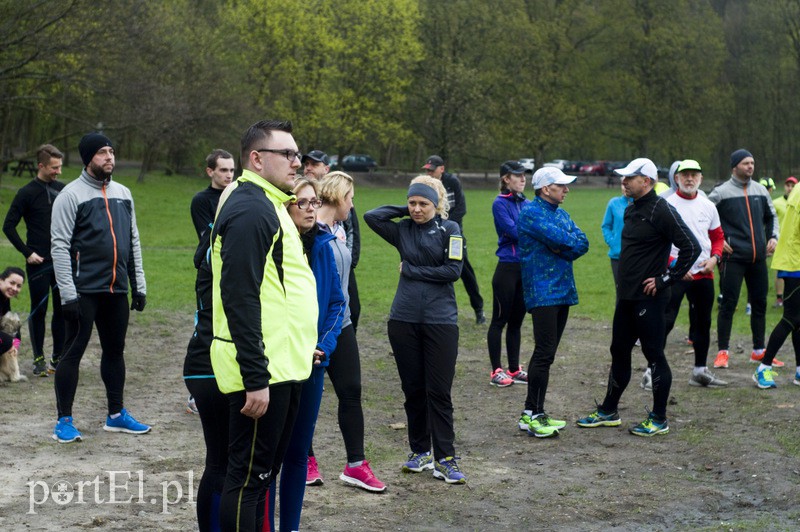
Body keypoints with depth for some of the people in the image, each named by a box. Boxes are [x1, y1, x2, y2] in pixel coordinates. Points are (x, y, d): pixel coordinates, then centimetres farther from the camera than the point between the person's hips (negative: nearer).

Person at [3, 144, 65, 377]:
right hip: (38, 263, -4)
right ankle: (39, 360, 10)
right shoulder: (27, 193, -6)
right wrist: (27, 252, -9)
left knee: (62, 310, 7)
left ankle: (59, 357, 16)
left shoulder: (64, 190, 6)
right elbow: (9, 226, -4)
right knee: (39, 310, 2)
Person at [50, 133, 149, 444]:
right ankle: (64, 422, 7)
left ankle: (116, 415, 25)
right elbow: (60, 246, -12)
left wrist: (139, 286, 11)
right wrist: (68, 294, -17)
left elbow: (133, 242, 16)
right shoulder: (71, 195, -7)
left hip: (117, 290, 6)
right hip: (84, 290, -6)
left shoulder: (123, 194, 12)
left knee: (115, 351, 14)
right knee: (73, 352, 0)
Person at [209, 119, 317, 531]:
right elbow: (240, 299, -22)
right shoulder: (249, 210, -16)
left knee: (262, 472, 16)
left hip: (282, 367, 10)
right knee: (249, 475, -2)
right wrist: (255, 379, -24)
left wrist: (299, 347, 23)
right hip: (262, 372, -10)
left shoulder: (269, 205, 17)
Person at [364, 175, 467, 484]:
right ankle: (420, 452, 22)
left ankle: (445, 459, 1)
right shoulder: (402, 230, 9)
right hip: (404, 320, 3)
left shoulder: (449, 229, 1)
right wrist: (404, 210, 2)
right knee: (413, 389, 10)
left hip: (441, 320, -3)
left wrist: (411, 270, -5)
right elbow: (371, 216, -5)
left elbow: (453, 270, -9)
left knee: (439, 392, -3)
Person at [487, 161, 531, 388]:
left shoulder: (528, 204, 12)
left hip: (527, 267, 6)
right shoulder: (500, 204, -8)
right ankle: (496, 371, 7)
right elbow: (513, 231, -17)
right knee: (500, 319, 1)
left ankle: (514, 369, 19)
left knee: (516, 320, 12)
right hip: (508, 268, -6)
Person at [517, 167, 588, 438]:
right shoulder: (531, 212, -9)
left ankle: (533, 413, 16)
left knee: (546, 353, 10)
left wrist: (562, 247, -12)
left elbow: (583, 243, 4)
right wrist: (572, 242, -1)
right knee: (545, 353, -12)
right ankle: (532, 415, -7)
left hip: (563, 291, 9)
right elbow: (560, 239, -20)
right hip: (542, 291, -9)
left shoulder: (561, 214, 17)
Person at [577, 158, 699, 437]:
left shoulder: (661, 210, -15)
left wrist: (666, 279, -17)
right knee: (619, 352, 16)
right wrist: (624, 283, 16)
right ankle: (608, 412, 26)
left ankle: (659, 419, 10)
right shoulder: (631, 210, 13)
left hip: (649, 298, -9)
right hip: (626, 296, 9)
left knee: (654, 355, 0)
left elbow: (691, 247, -20)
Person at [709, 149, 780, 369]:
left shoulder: (760, 190, 11)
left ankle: (759, 351, 21)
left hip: (758, 258, 5)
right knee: (728, 304, -4)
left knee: (760, 304, 10)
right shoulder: (721, 192, -6)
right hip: (733, 258, -5)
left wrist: (773, 237, 9)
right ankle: (723, 352, 5)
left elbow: (771, 216, 24)